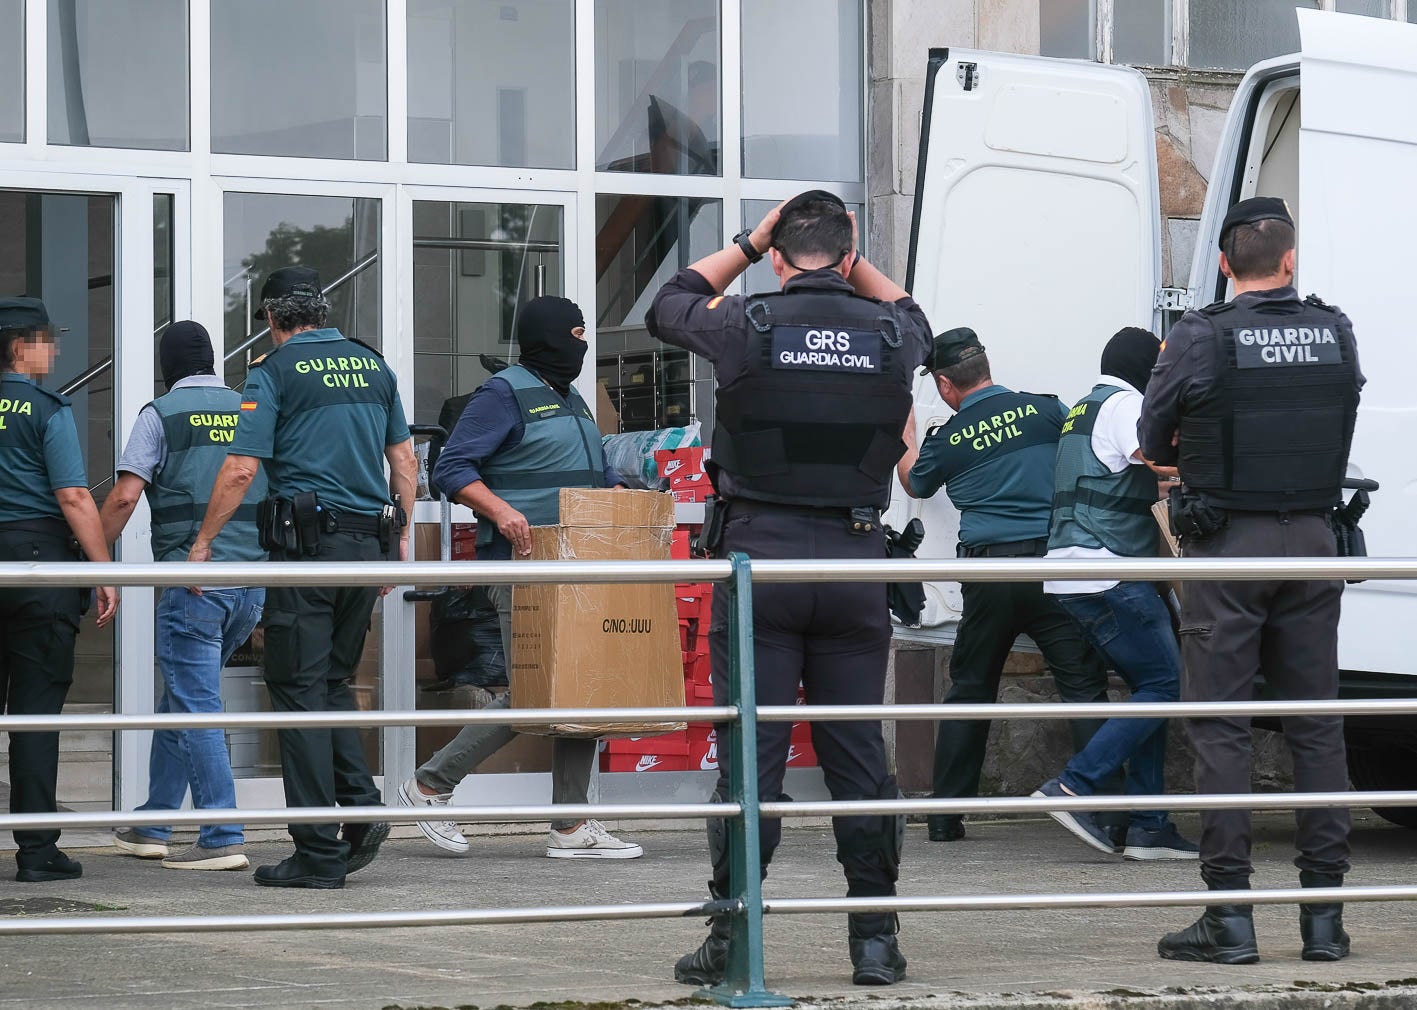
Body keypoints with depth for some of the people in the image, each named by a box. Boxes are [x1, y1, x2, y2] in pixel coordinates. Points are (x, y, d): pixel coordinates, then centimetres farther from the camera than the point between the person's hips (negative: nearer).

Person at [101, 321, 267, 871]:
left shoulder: (161, 414, -1)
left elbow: (124, 496, -10)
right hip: (254, 578, 6)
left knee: (196, 707, -3)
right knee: (180, 701, 17)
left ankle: (223, 838, -10)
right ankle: (154, 825, 23)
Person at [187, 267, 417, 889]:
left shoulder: (275, 372, -4)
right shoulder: (372, 364, 14)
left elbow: (241, 469, -10)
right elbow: (404, 457, 16)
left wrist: (203, 543, -2)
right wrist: (401, 536, 23)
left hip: (307, 540, -6)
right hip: (370, 543, 6)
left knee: (300, 688, -2)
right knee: (333, 681, 18)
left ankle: (320, 853, -5)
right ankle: (362, 808, 2)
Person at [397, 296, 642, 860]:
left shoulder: (571, 401, 22)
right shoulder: (504, 394, -6)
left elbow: (598, 475, 31)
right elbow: (451, 468, -12)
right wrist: (500, 511, -25)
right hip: (522, 564, -9)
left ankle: (571, 826, 7)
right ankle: (430, 785, 3)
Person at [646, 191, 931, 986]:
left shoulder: (749, 325, -4)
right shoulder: (889, 332, 3)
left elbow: (670, 304, 18)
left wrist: (748, 245, 22)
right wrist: (857, 262, 26)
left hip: (762, 559, -2)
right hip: (856, 560, 2)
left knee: (749, 756, -1)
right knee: (860, 754, 7)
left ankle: (732, 942, 0)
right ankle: (876, 939, 9)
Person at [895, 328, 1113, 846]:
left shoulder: (947, 439, 5)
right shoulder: (1045, 410, 2)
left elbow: (914, 483, 27)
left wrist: (906, 427, 41)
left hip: (987, 574, 1)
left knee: (968, 689, 14)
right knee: (1083, 684, -3)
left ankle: (945, 814, 16)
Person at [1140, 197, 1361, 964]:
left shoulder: (1198, 339, -9)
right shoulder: (1334, 334, 2)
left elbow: (1153, 440, 0)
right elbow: (1341, 423, 11)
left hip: (1228, 547, -4)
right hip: (1312, 541, 4)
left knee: (1220, 726, 1)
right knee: (1316, 725, 9)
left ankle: (1230, 912, -2)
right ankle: (1324, 913, 10)